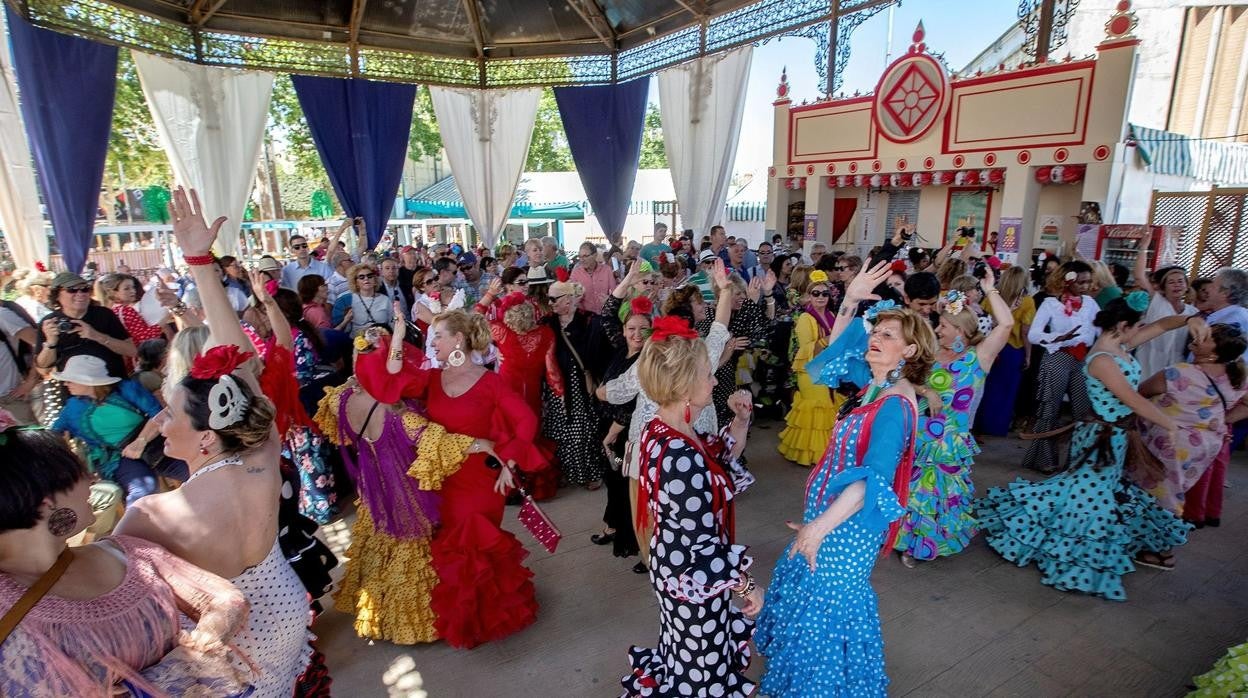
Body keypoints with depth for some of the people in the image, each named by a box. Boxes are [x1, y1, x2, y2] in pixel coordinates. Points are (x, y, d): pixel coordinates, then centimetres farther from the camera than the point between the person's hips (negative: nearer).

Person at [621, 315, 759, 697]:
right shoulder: (681, 458, -35)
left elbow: (723, 455, 9)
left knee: (684, 653, 33)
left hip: (673, 562, 9)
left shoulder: (662, 429, -5)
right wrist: (746, 585, -16)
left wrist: (740, 420, -6)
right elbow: (703, 544, -29)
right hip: (695, 578, -9)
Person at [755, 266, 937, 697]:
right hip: (830, 509, 9)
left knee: (823, 604, 8)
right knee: (804, 591, 26)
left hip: (849, 522, -9)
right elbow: (835, 354, 16)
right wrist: (851, 302, 3)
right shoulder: (874, 383, 0)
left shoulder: (896, 405, -25)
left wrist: (820, 525, -29)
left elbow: (873, 480, -31)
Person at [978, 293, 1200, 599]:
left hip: (1117, 435, 9)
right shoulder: (1102, 360, -25)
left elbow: (1161, 325, 13)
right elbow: (1135, 402, -25)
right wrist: (1176, 427, -19)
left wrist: (1190, 319, -8)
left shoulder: (1120, 347, 3)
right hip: (1103, 438, -9)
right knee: (1087, 493, 1)